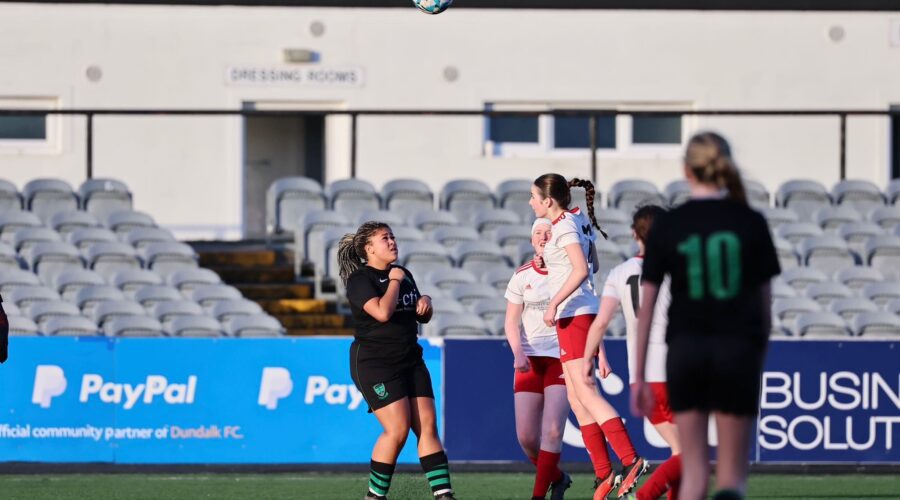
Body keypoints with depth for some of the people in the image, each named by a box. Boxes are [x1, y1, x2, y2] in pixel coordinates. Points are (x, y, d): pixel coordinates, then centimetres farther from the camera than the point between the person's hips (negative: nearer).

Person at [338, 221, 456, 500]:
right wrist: (394, 281, -12)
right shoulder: (360, 279, -9)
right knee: (398, 429, -15)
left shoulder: (403, 274, 15)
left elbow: (424, 317, 25)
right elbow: (382, 312, -26)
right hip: (375, 364, -7)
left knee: (428, 425, -3)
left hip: (410, 360, 7)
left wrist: (426, 303, 3)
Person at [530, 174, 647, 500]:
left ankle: (631, 460, -23)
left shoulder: (564, 226, -13)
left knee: (585, 393, -15)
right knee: (576, 399, 9)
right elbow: (591, 265, 26)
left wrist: (554, 302, -24)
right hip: (581, 312, 10)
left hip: (573, 313, -10)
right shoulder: (577, 220, 15)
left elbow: (581, 269, -24)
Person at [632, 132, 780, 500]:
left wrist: (639, 377, 7)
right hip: (739, 348, 0)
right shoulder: (751, 223, 1)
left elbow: (646, 307, 2)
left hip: (686, 348, 0)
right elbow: (764, 299, 5)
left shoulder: (667, 227, 1)